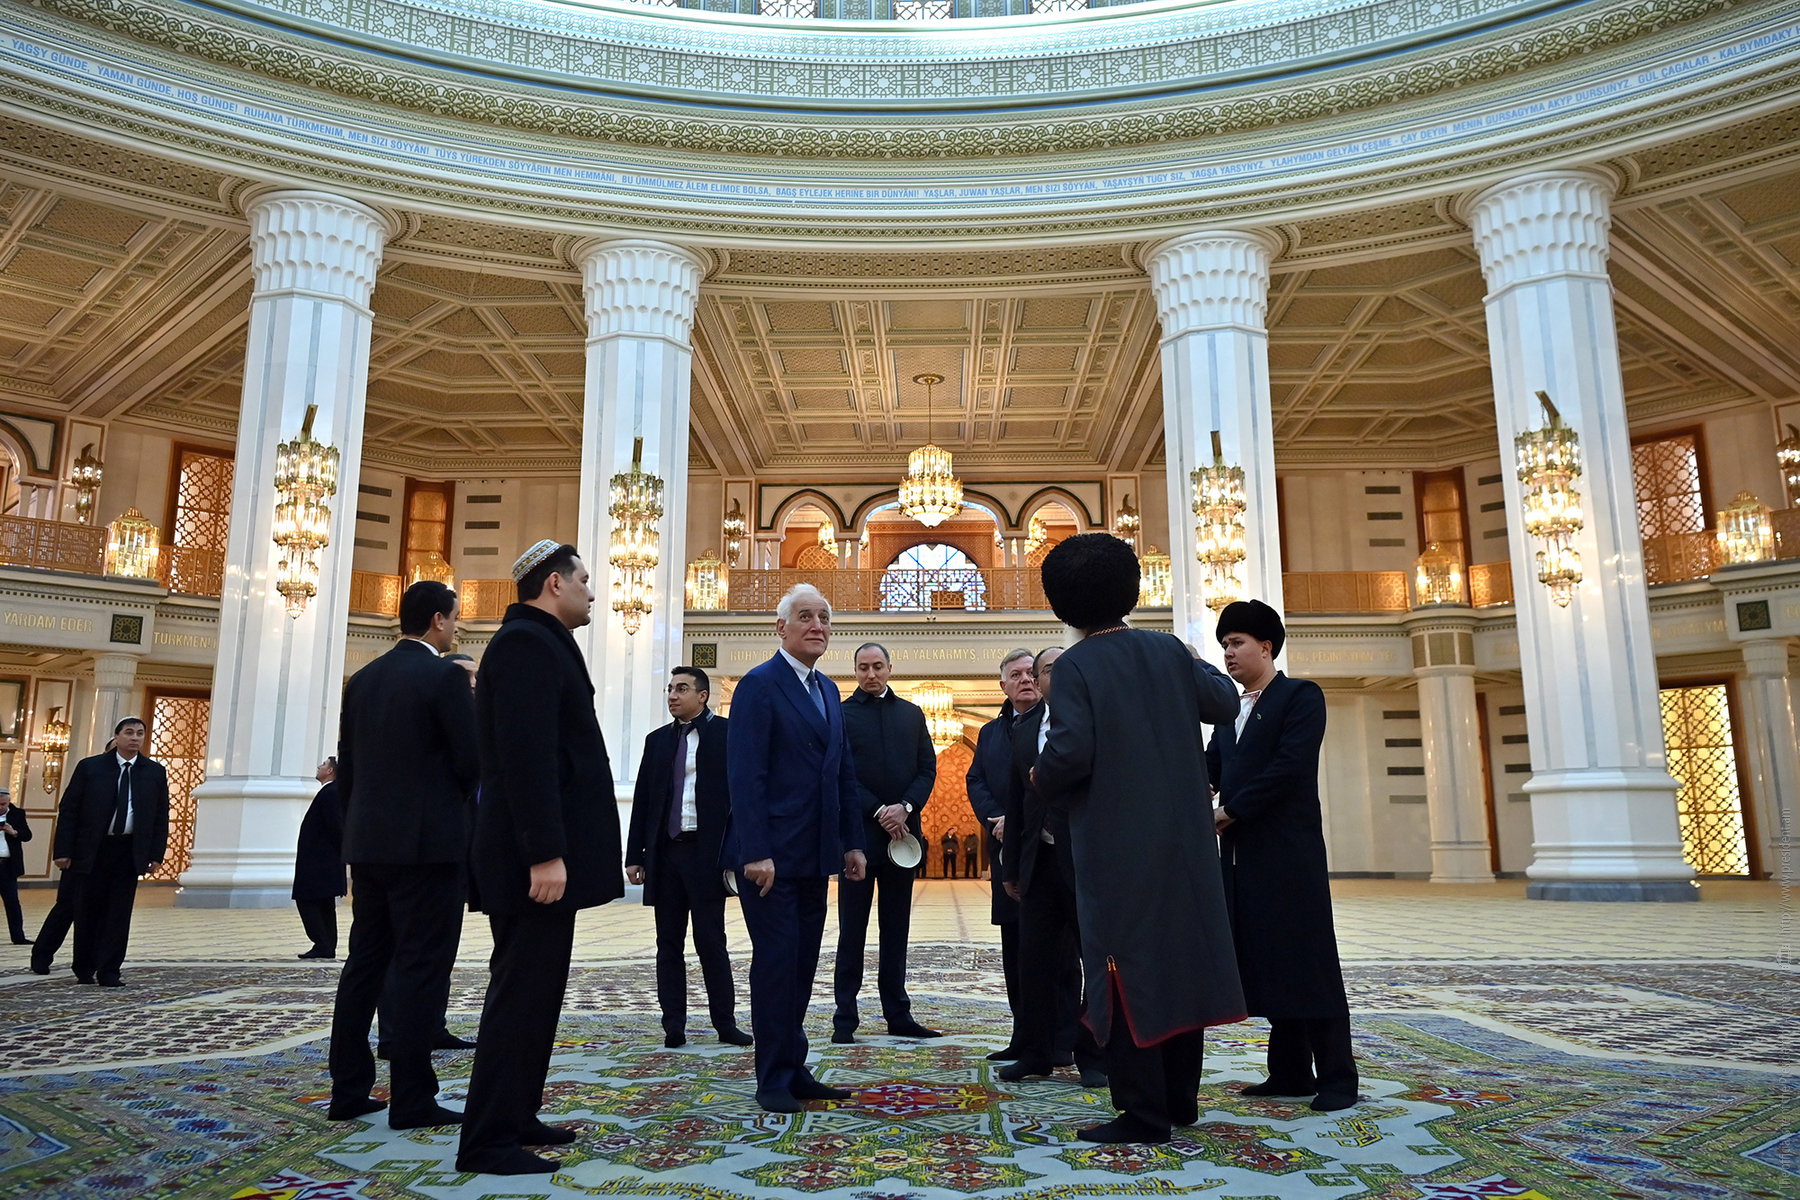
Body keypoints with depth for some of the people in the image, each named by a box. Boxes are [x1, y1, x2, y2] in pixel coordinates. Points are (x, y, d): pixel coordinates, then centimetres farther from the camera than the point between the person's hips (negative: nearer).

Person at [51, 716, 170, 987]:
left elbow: (161, 817, 6)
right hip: (93, 850, -1)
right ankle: (84, 967, 26)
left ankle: (108, 972, 5)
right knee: (89, 911, 8)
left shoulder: (155, 772, 5)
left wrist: (157, 853, -1)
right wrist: (64, 850, -6)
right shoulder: (90, 767, 0)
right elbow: (68, 810, 0)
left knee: (120, 913, 0)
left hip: (130, 851, 1)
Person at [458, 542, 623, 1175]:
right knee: (523, 992, -4)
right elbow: (526, 755, -22)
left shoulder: (539, 644, 17)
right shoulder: (527, 643, -14)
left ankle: (515, 1116, 25)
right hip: (535, 857, -10)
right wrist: (545, 854, -25)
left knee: (534, 989, 16)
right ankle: (488, 1140, 4)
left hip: (543, 853, 10)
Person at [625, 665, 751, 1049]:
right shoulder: (657, 740, 13)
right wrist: (634, 855, 7)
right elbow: (642, 800, 12)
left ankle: (725, 1023, 8)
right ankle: (673, 1025, 14)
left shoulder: (726, 733, -1)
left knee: (711, 941, -1)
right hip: (665, 852, 5)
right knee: (669, 943, 7)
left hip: (707, 850, -5)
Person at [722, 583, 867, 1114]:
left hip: (814, 855, 8)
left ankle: (794, 1070, 22)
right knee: (777, 961, -1)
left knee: (802, 964, 12)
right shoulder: (759, 685, -9)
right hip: (771, 854, -7)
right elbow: (746, 776, -15)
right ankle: (773, 1080, 11)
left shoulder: (827, 690, 15)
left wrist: (852, 842, 11)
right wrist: (756, 852, -21)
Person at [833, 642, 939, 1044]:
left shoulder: (912, 714, 14)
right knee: (853, 930, 1)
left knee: (896, 929, 10)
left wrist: (905, 807, -9)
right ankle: (845, 1018, 7)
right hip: (858, 833, -4)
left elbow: (928, 768, 8)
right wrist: (879, 811, -14)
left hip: (902, 830, 4)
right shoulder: (841, 713, 1)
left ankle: (898, 1014, 17)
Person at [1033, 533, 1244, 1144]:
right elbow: (1225, 703, 10)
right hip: (1180, 840, 6)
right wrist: (1197, 667, 27)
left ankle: (1143, 1112, 6)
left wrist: (1042, 780, -2)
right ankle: (1180, 1099, 25)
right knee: (1179, 956, 14)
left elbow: (1071, 751, -22)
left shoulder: (1076, 666, -12)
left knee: (1126, 972, 2)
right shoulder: (1167, 648, 2)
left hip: (1114, 847, -5)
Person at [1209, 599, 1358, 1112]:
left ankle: (1337, 1077, 5)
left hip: (1289, 853, -7)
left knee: (1309, 964, -3)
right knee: (1264, 966, 9)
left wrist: (1231, 811, -13)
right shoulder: (1230, 713, 20)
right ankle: (1290, 1071, 17)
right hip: (1241, 856, 7)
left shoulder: (1301, 696, -3)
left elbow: (1289, 766, -15)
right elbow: (1210, 770, 11)